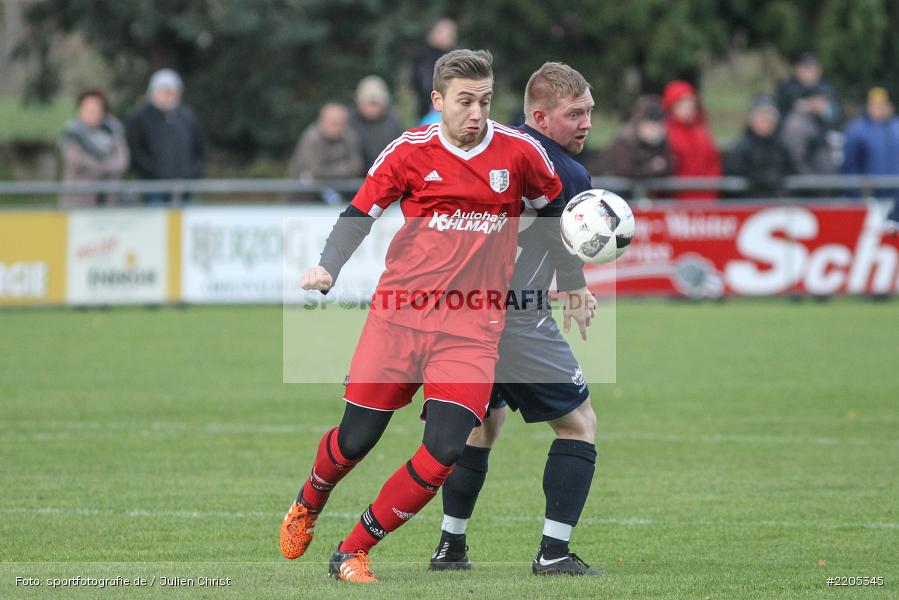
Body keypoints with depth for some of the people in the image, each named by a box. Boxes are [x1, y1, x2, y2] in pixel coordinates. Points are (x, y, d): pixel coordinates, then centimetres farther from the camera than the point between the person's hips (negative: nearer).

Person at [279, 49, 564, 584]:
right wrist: (327, 268, -7)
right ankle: (308, 505, 41)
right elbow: (361, 212, 7)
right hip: (400, 313, 0)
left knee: (445, 451, -16)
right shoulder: (411, 152, -2)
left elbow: (556, 209, 16)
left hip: (472, 326, 0)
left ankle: (354, 551, 2)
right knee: (355, 441, 4)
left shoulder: (519, 152, -1)